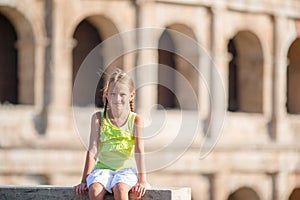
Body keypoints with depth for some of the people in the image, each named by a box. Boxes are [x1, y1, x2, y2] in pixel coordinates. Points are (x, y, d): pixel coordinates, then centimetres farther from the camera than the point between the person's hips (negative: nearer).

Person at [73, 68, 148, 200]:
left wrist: (142, 180, -19)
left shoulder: (136, 120, -2)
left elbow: (139, 151, -10)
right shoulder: (99, 118, 2)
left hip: (126, 169, -1)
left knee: (120, 189, -33)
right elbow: (93, 151, -2)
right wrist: (85, 180, -7)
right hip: (103, 168, 2)